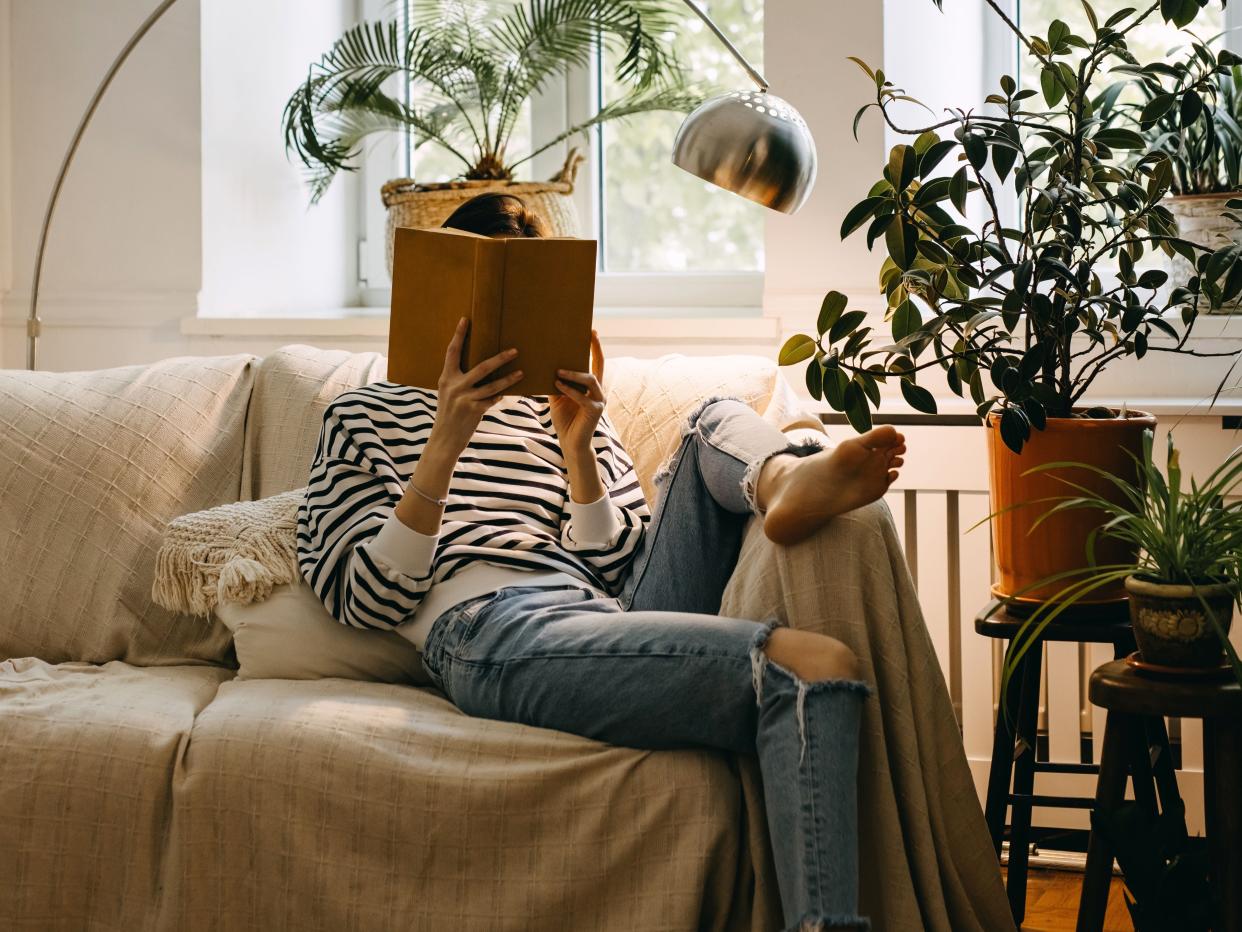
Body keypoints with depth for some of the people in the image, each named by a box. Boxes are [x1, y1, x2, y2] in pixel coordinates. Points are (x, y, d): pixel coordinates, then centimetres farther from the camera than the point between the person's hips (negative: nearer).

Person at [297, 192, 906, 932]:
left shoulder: (563, 408, 30)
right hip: (499, 630, -5)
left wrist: (578, 445, 5)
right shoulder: (369, 417, 20)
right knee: (814, 671, -29)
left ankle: (784, 482, -39)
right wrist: (447, 442, -3)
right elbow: (364, 600, 5)